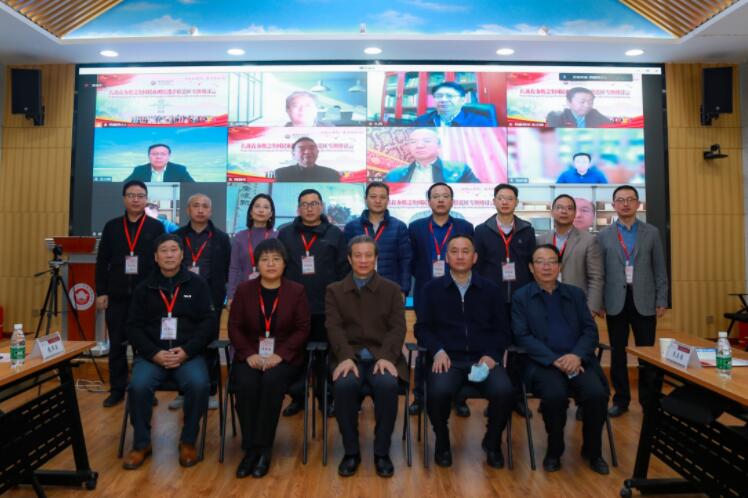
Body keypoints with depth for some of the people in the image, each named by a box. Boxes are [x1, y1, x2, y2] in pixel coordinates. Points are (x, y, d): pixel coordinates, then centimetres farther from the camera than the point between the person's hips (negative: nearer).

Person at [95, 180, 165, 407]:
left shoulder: (156, 227, 2)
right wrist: (101, 292, 1)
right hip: (117, 296, 2)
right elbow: (102, 262, 7)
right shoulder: (111, 226, 8)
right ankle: (117, 390, 20)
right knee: (117, 345, 8)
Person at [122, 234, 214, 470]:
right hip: (151, 354, 2)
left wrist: (186, 351, -13)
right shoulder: (144, 288, 10)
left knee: (199, 384, -30)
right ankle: (141, 444, -3)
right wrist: (154, 354, -11)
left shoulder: (198, 285, 6)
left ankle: (188, 442, -6)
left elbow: (208, 323, 0)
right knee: (138, 386, -27)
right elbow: (134, 327, 5)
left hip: (188, 354, -1)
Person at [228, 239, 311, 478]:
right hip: (250, 356, 2)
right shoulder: (243, 289, 7)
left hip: (285, 357, -1)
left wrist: (279, 354, -17)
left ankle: (264, 448, -19)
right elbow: (234, 327, 3)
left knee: (271, 381, -33)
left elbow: (302, 329, -2)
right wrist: (249, 354, -14)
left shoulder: (297, 291, 2)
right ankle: (250, 448, -18)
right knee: (246, 383, -30)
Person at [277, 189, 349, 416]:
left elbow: (343, 270, 2)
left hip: (326, 307, -1)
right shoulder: (285, 233, 7)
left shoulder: (335, 233, 3)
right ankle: (297, 398, 24)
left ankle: (326, 398, 22)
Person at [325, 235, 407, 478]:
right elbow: (334, 328, 0)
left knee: (388, 385, -32)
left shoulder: (392, 289, 13)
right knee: (344, 385, -32)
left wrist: (386, 357, -16)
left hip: (382, 355, 0)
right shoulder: (334, 290, 13)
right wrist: (346, 357, -19)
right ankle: (351, 451, -11)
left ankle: (382, 452, -11)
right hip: (349, 356, 0)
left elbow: (398, 327, 2)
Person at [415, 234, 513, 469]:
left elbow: (503, 330, 11)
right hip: (448, 358, -1)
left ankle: (492, 442, 7)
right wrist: (438, 351, -10)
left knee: (504, 391, -28)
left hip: (483, 359, 1)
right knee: (438, 391, -32)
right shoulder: (432, 288, 10)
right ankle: (442, 441, 3)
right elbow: (422, 327, 7)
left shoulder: (491, 289, 13)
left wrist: (491, 355, -7)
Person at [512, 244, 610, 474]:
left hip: (577, 360, 3)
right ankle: (554, 450, -2)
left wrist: (577, 355, -13)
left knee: (596, 394, -24)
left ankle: (592, 450, 5)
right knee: (555, 395, -31)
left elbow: (590, 330, 8)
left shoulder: (576, 294, 16)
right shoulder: (520, 297, 6)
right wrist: (555, 360, -17)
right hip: (542, 363, -3)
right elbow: (522, 337, -4)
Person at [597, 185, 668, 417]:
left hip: (644, 301, 0)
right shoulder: (604, 235, 4)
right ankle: (621, 398, 18)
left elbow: (659, 269, 4)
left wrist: (661, 301, -1)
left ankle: (648, 398, 20)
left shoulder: (652, 232, 5)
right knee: (617, 353, 7)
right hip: (616, 302, 0)